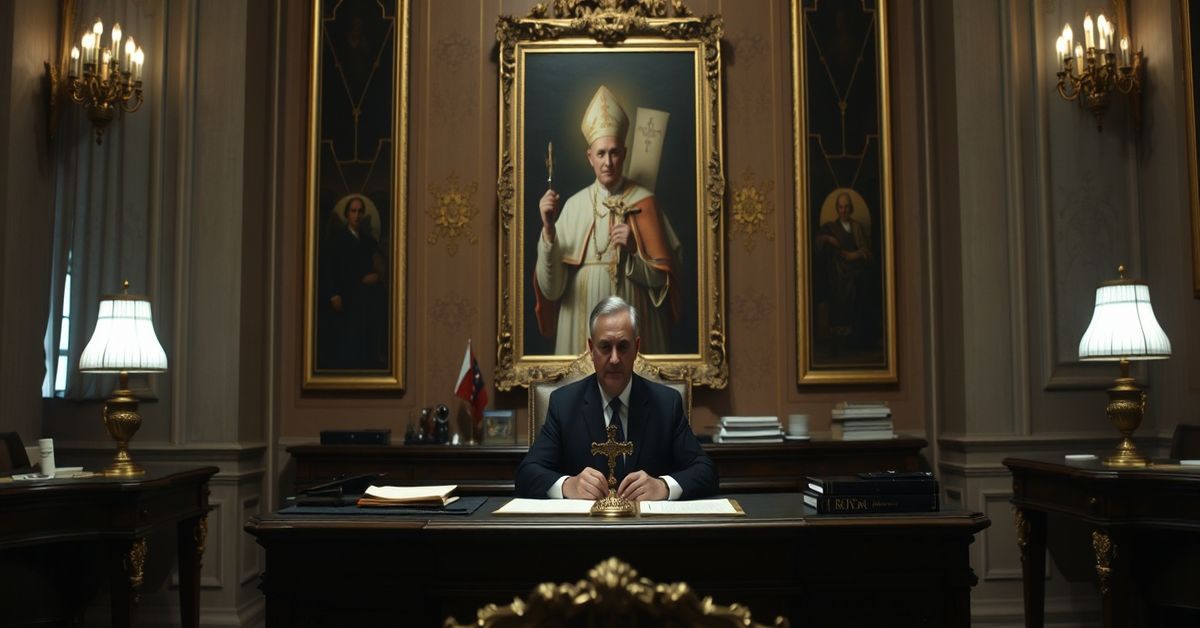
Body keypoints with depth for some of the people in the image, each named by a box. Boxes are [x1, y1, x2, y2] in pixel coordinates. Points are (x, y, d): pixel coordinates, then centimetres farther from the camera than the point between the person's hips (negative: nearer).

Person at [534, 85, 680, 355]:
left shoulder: (644, 201, -4)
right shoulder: (574, 205, -3)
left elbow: (662, 277, -1)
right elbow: (551, 288, -9)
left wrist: (633, 252, -17)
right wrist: (548, 231, -21)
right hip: (584, 325, 1)